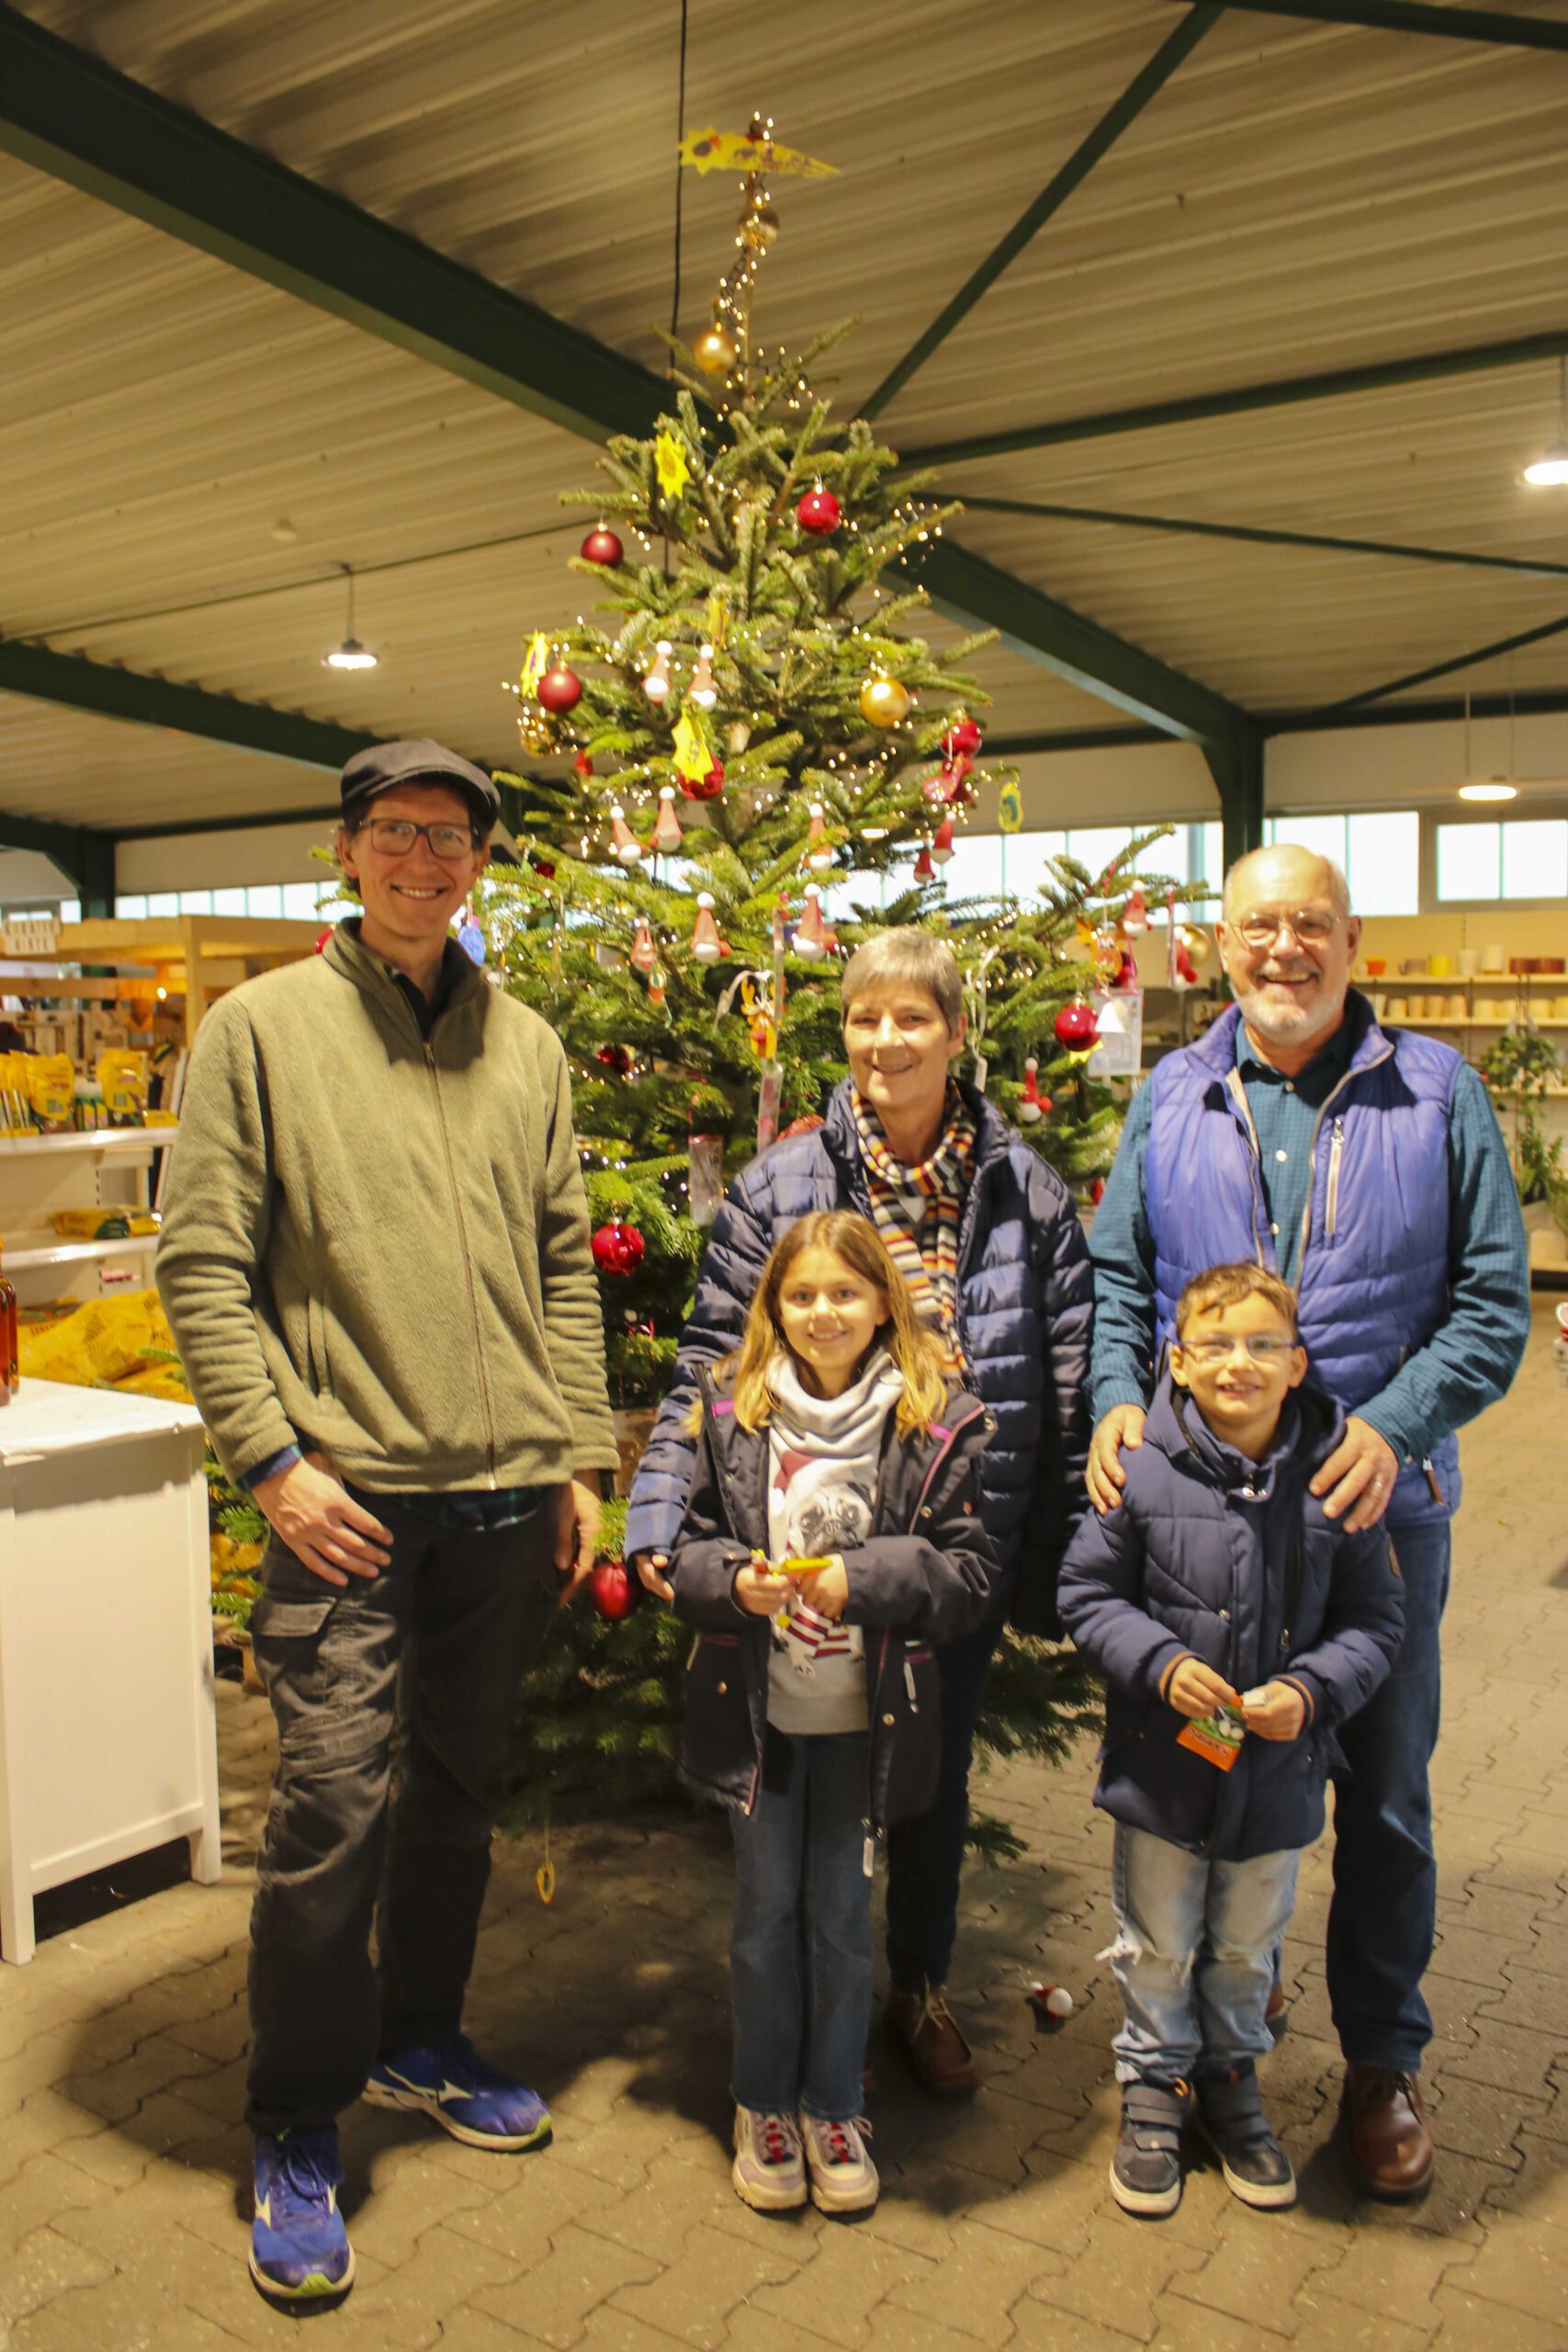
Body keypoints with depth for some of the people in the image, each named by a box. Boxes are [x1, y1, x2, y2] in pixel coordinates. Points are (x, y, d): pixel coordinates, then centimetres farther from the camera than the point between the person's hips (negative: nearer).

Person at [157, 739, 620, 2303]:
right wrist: (272, 1457, -12)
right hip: (348, 1492, -4)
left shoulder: (525, 1047, 10)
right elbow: (201, 1265, -4)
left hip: (506, 1494, 4)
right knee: (329, 1809, -2)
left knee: (461, 1787, 16)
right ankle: (296, 2132, 19)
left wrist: (581, 1459, 8)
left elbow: (565, 1267, 12)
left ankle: (419, 2042, 38)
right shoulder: (262, 1026, -1)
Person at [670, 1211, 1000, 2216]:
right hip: (756, 1707, 1)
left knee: (842, 1914, 11)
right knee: (766, 1911, 12)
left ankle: (834, 2105, 32)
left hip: (866, 1715, -1)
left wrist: (863, 1579, -19)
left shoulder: (940, 1425, -6)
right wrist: (736, 1580, -17)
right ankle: (765, 2103, 32)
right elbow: (688, 1548, 4)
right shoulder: (728, 1411, -1)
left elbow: (972, 1570, -7)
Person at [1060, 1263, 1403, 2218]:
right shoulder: (1142, 1471, -15)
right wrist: (1161, 1663, -20)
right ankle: (1155, 2086, 40)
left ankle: (1232, 2076, 47)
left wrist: (1312, 1688, -18)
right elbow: (1090, 1594, -5)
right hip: (1162, 1762, -1)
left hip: (1277, 1772, 2)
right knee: (1159, 1944, 17)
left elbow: (1375, 1620, -2)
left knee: (1248, 1947, 23)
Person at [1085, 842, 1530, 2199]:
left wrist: (1395, 1428, -18)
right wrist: (1117, 1398, -12)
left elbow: (1494, 1301, -4)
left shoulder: (1437, 1094, -2)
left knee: (1384, 1798, 13)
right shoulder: (1171, 1098, 5)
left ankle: (1382, 2061, 34)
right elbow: (1117, 1278, 6)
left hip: (1378, 1507, -1)